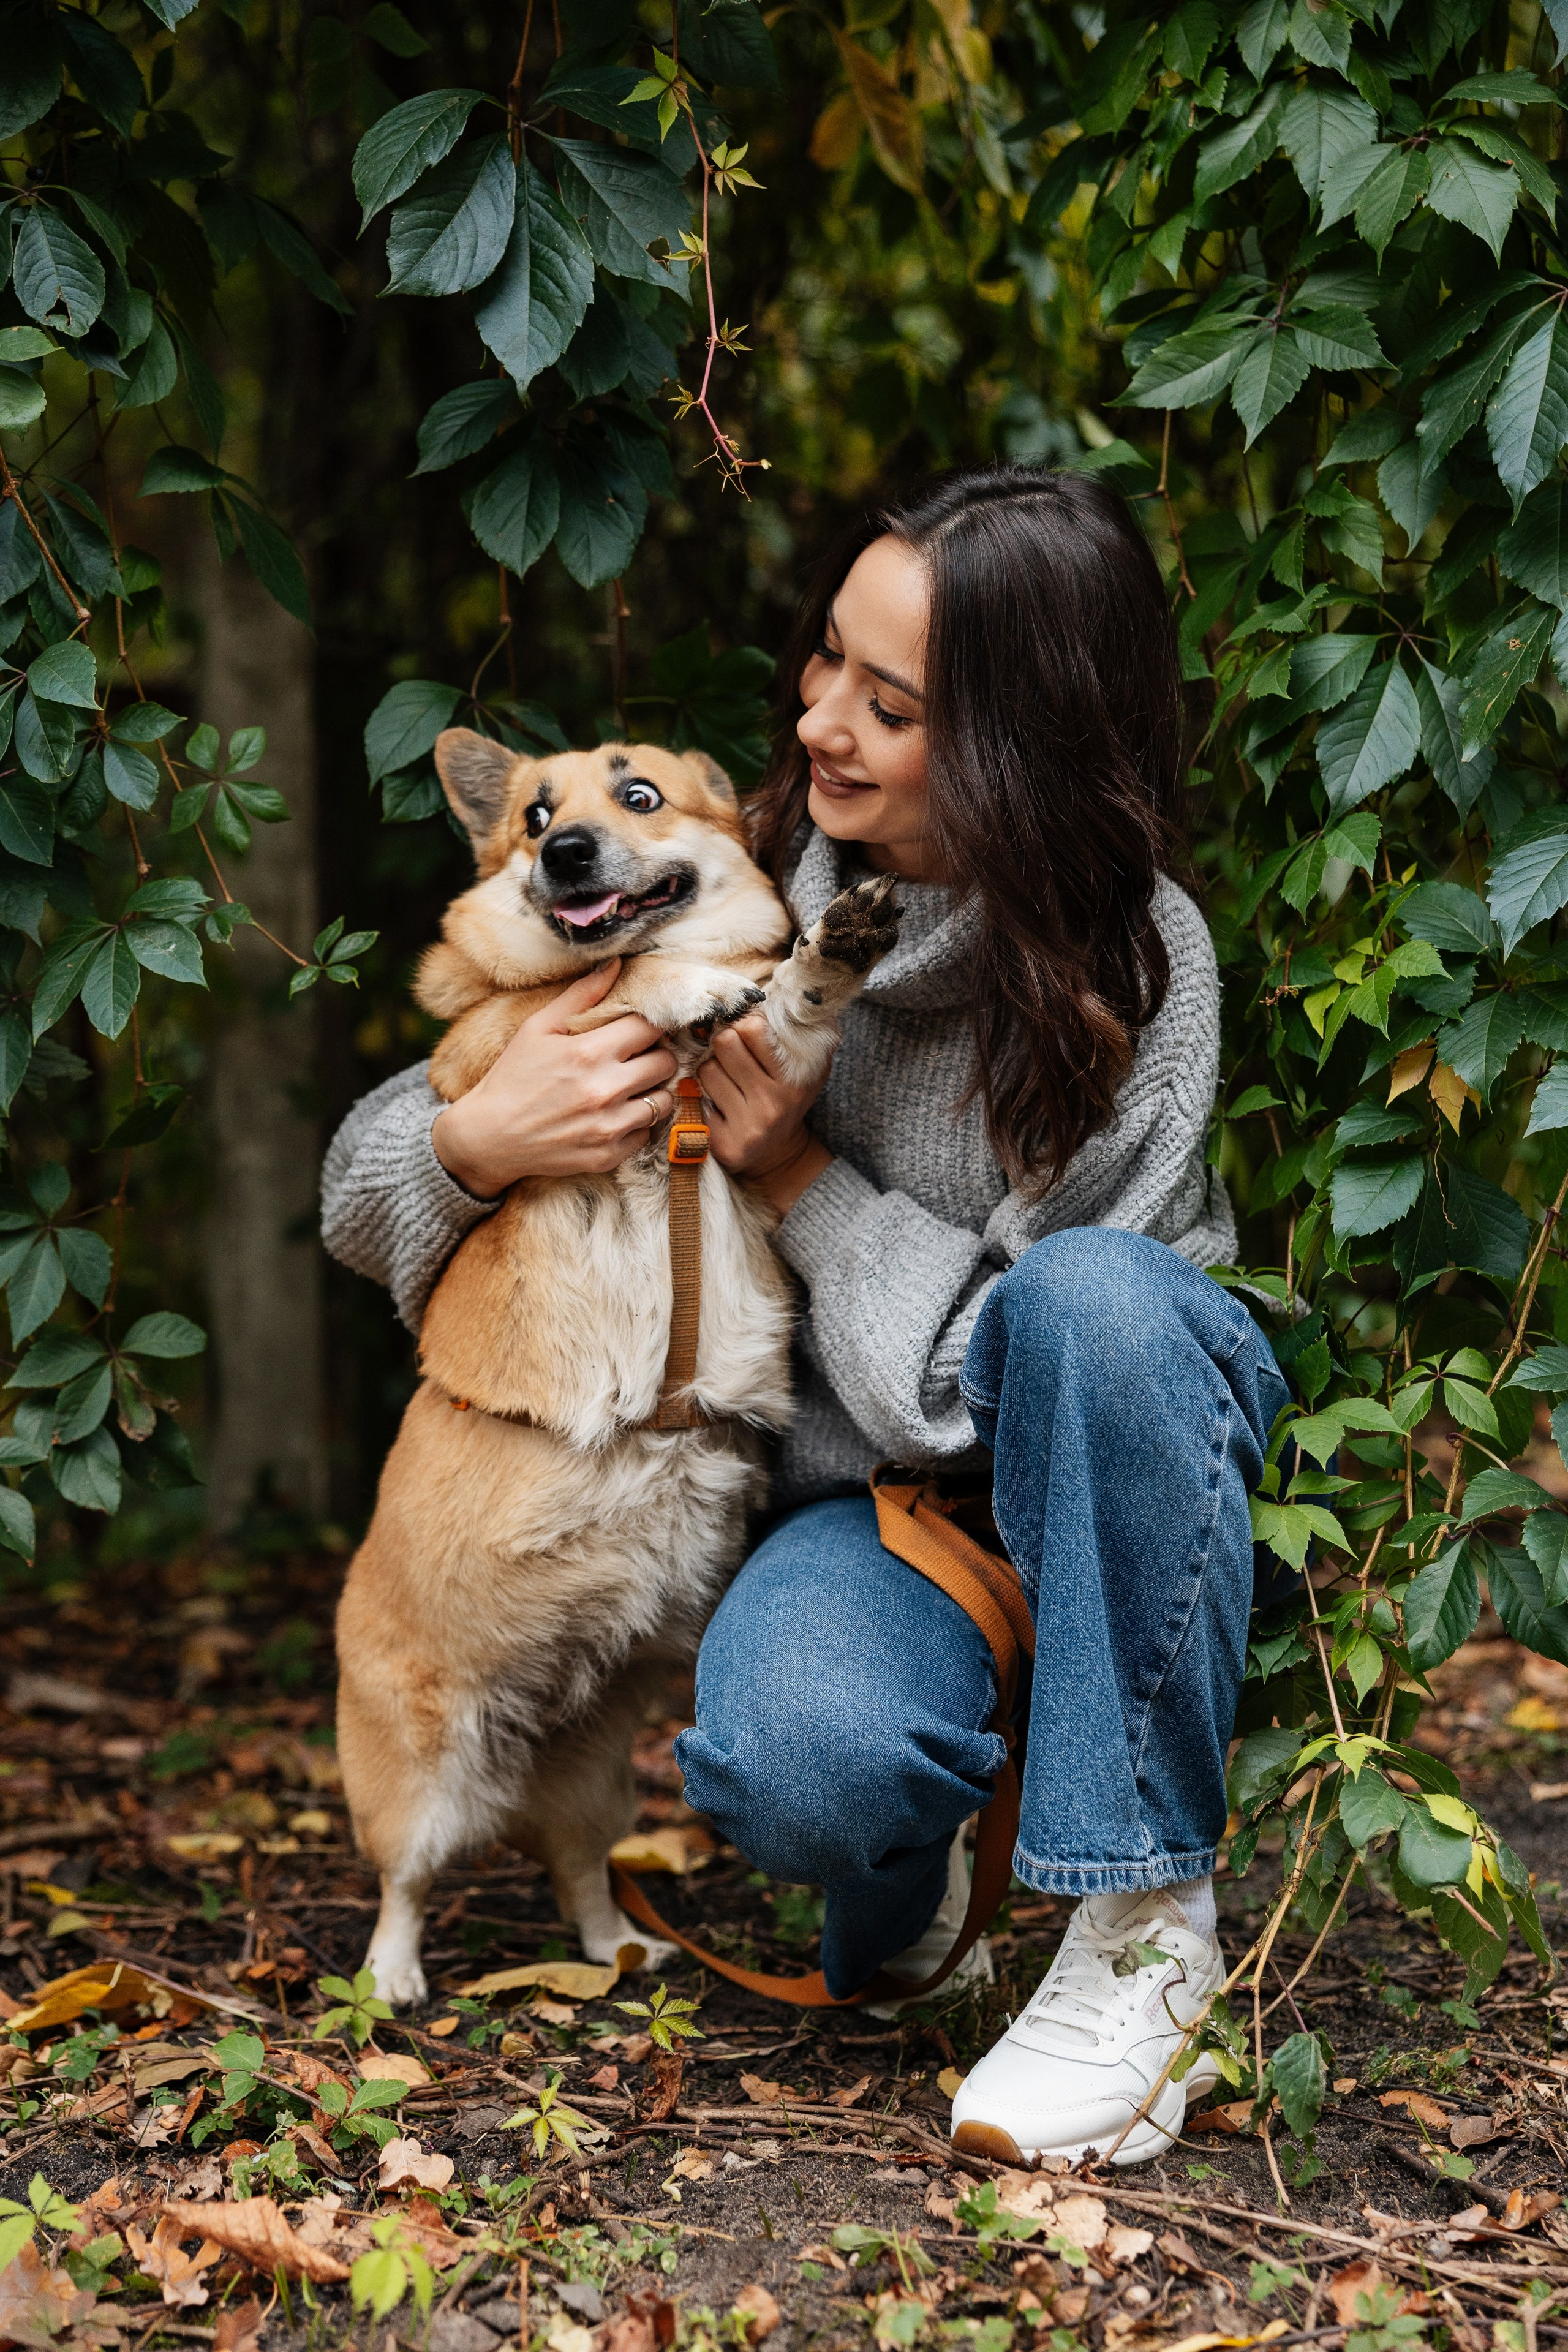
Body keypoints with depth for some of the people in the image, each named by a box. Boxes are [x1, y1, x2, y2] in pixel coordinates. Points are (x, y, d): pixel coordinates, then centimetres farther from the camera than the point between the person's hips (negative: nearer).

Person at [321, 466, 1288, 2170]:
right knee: (793, 1754, -35)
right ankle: (906, 1898, 6)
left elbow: (1006, 1357, -15)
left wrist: (805, 1181, -19)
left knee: (1093, 1295, -37)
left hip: (1102, 1473, 0)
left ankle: (1142, 1930, -24)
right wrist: (479, 1143, -24)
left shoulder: (1132, 965, -16)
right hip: (857, 1489, 1)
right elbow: (368, 1182, -2)